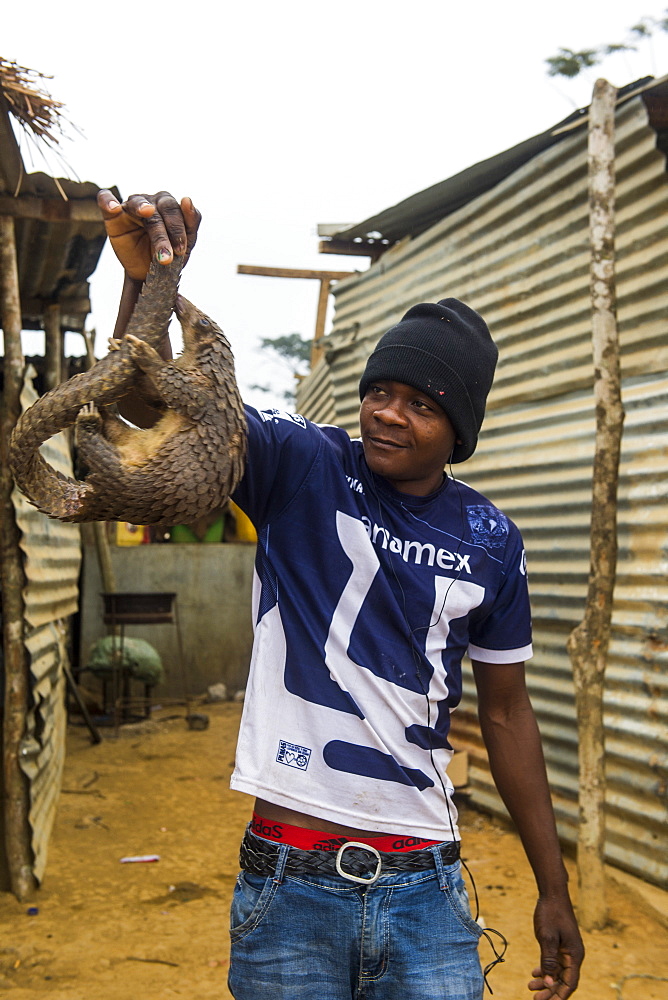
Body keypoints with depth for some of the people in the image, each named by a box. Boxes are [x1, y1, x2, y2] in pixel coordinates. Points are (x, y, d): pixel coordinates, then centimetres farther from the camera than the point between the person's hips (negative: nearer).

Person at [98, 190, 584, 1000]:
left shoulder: (489, 541, 4)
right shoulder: (301, 466, -4)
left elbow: (505, 712, 11)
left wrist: (553, 890, 12)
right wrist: (145, 276, -37)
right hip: (289, 887, -2)